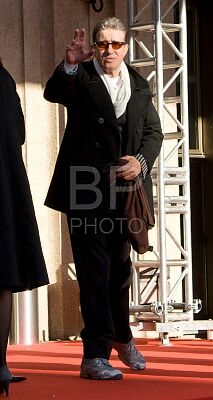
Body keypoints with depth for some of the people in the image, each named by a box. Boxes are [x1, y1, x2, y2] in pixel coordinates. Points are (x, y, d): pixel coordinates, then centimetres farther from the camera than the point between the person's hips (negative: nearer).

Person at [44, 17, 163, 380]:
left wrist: (141, 160, -10)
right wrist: (69, 65, -43)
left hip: (125, 187, 5)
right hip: (87, 191, -5)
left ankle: (121, 337, 37)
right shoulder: (80, 78, -2)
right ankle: (95, 355, -4)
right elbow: (53, 93, -23)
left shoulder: (139, 85, 12)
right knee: (94, 271, -6)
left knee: (121, 267, 17)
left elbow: (153, 131, 9)